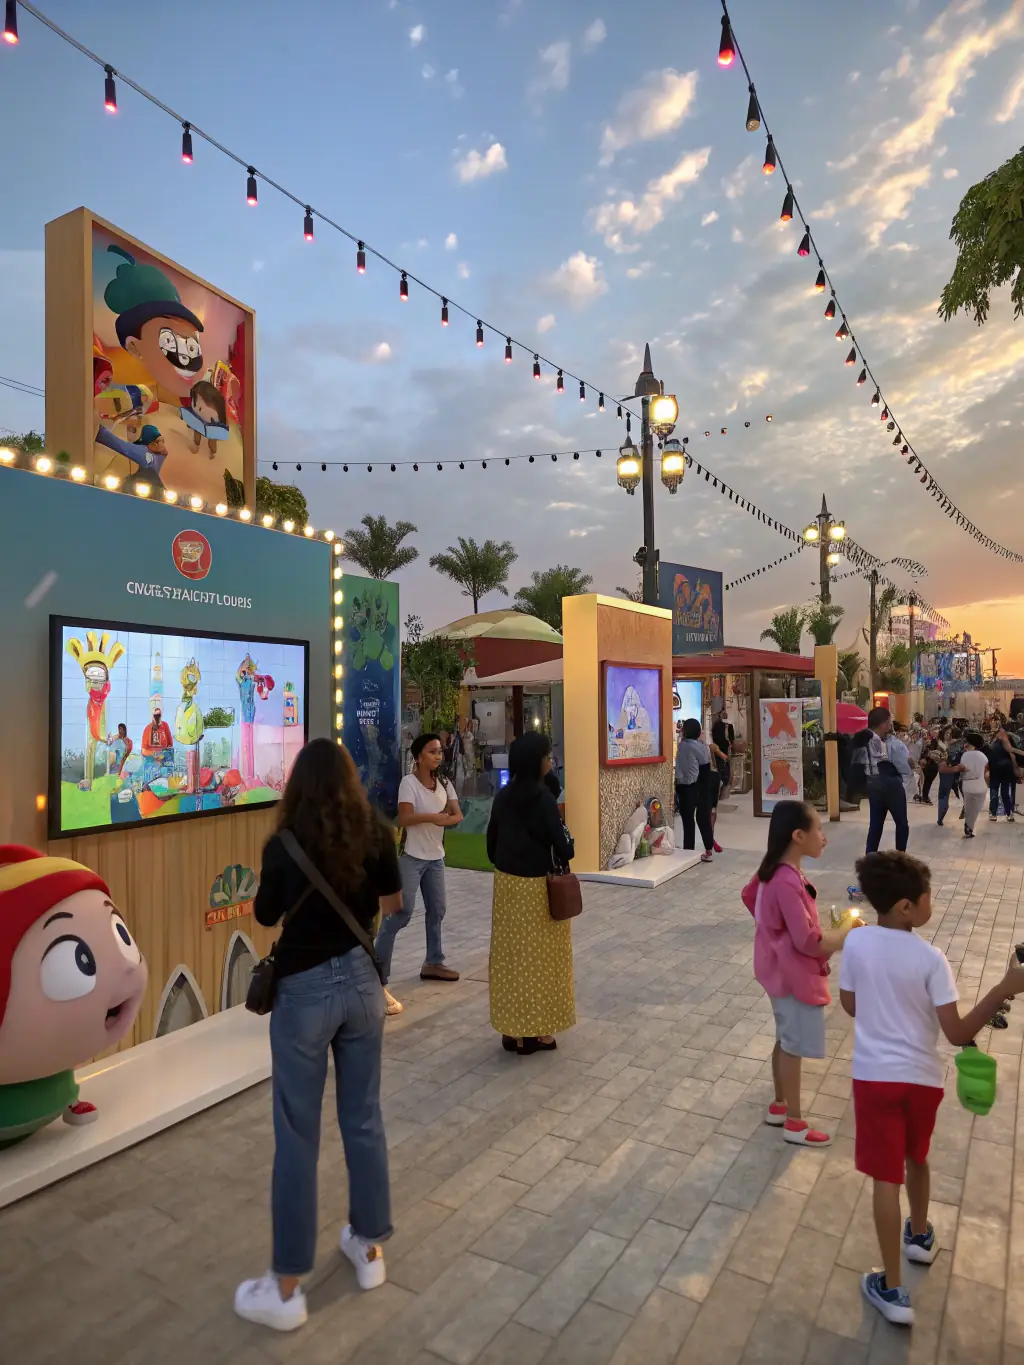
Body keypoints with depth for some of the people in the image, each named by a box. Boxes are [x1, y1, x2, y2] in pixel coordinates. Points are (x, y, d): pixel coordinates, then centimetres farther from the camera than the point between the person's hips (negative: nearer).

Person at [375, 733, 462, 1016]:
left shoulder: (444, 783, 6)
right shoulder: (409, 782, -14)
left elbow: (457, 815, 2)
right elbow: (403, 819, -23)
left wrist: (446, 820, -19)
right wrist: (433, 816, -29)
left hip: (436, 857, 7)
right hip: (411, 857, -7)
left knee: (436, 910, 16)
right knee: (400, 912, -11)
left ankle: (433, 963, 33)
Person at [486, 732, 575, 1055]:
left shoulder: (503, 796, 2)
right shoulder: (542, 796, -19)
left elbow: (491, 839, 8)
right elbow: (560, 843, -18)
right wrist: (565, 854, 4)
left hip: (505, 882, 6)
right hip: (536, 885, -6)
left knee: (510, 954, 13)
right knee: (538, 957, 7)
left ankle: (512, 1029, 23)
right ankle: (536, 1031, 17)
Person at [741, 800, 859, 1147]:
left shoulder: (775, 871, -1)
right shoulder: (787, 882, -31)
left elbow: (749, 894, 17)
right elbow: (807, 942, -28)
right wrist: (845, 933, -14)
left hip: (783, 969, 9)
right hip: (794, 974, -9)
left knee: (785, 1041, 23)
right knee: (794, 1046, 8)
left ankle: (779, 1105, 39)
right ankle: (795, 1123, 25)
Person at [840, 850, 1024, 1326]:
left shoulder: (856, 942, -11)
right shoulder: (930, 957, -19)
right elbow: (957, 1034, -17)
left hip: (874, 1073, 0)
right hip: (921, 1076, 0)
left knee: (886, 1177, 8)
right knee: (916, 1159, 27)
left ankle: (892, 1290, 16)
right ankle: (920, 1236, 51)